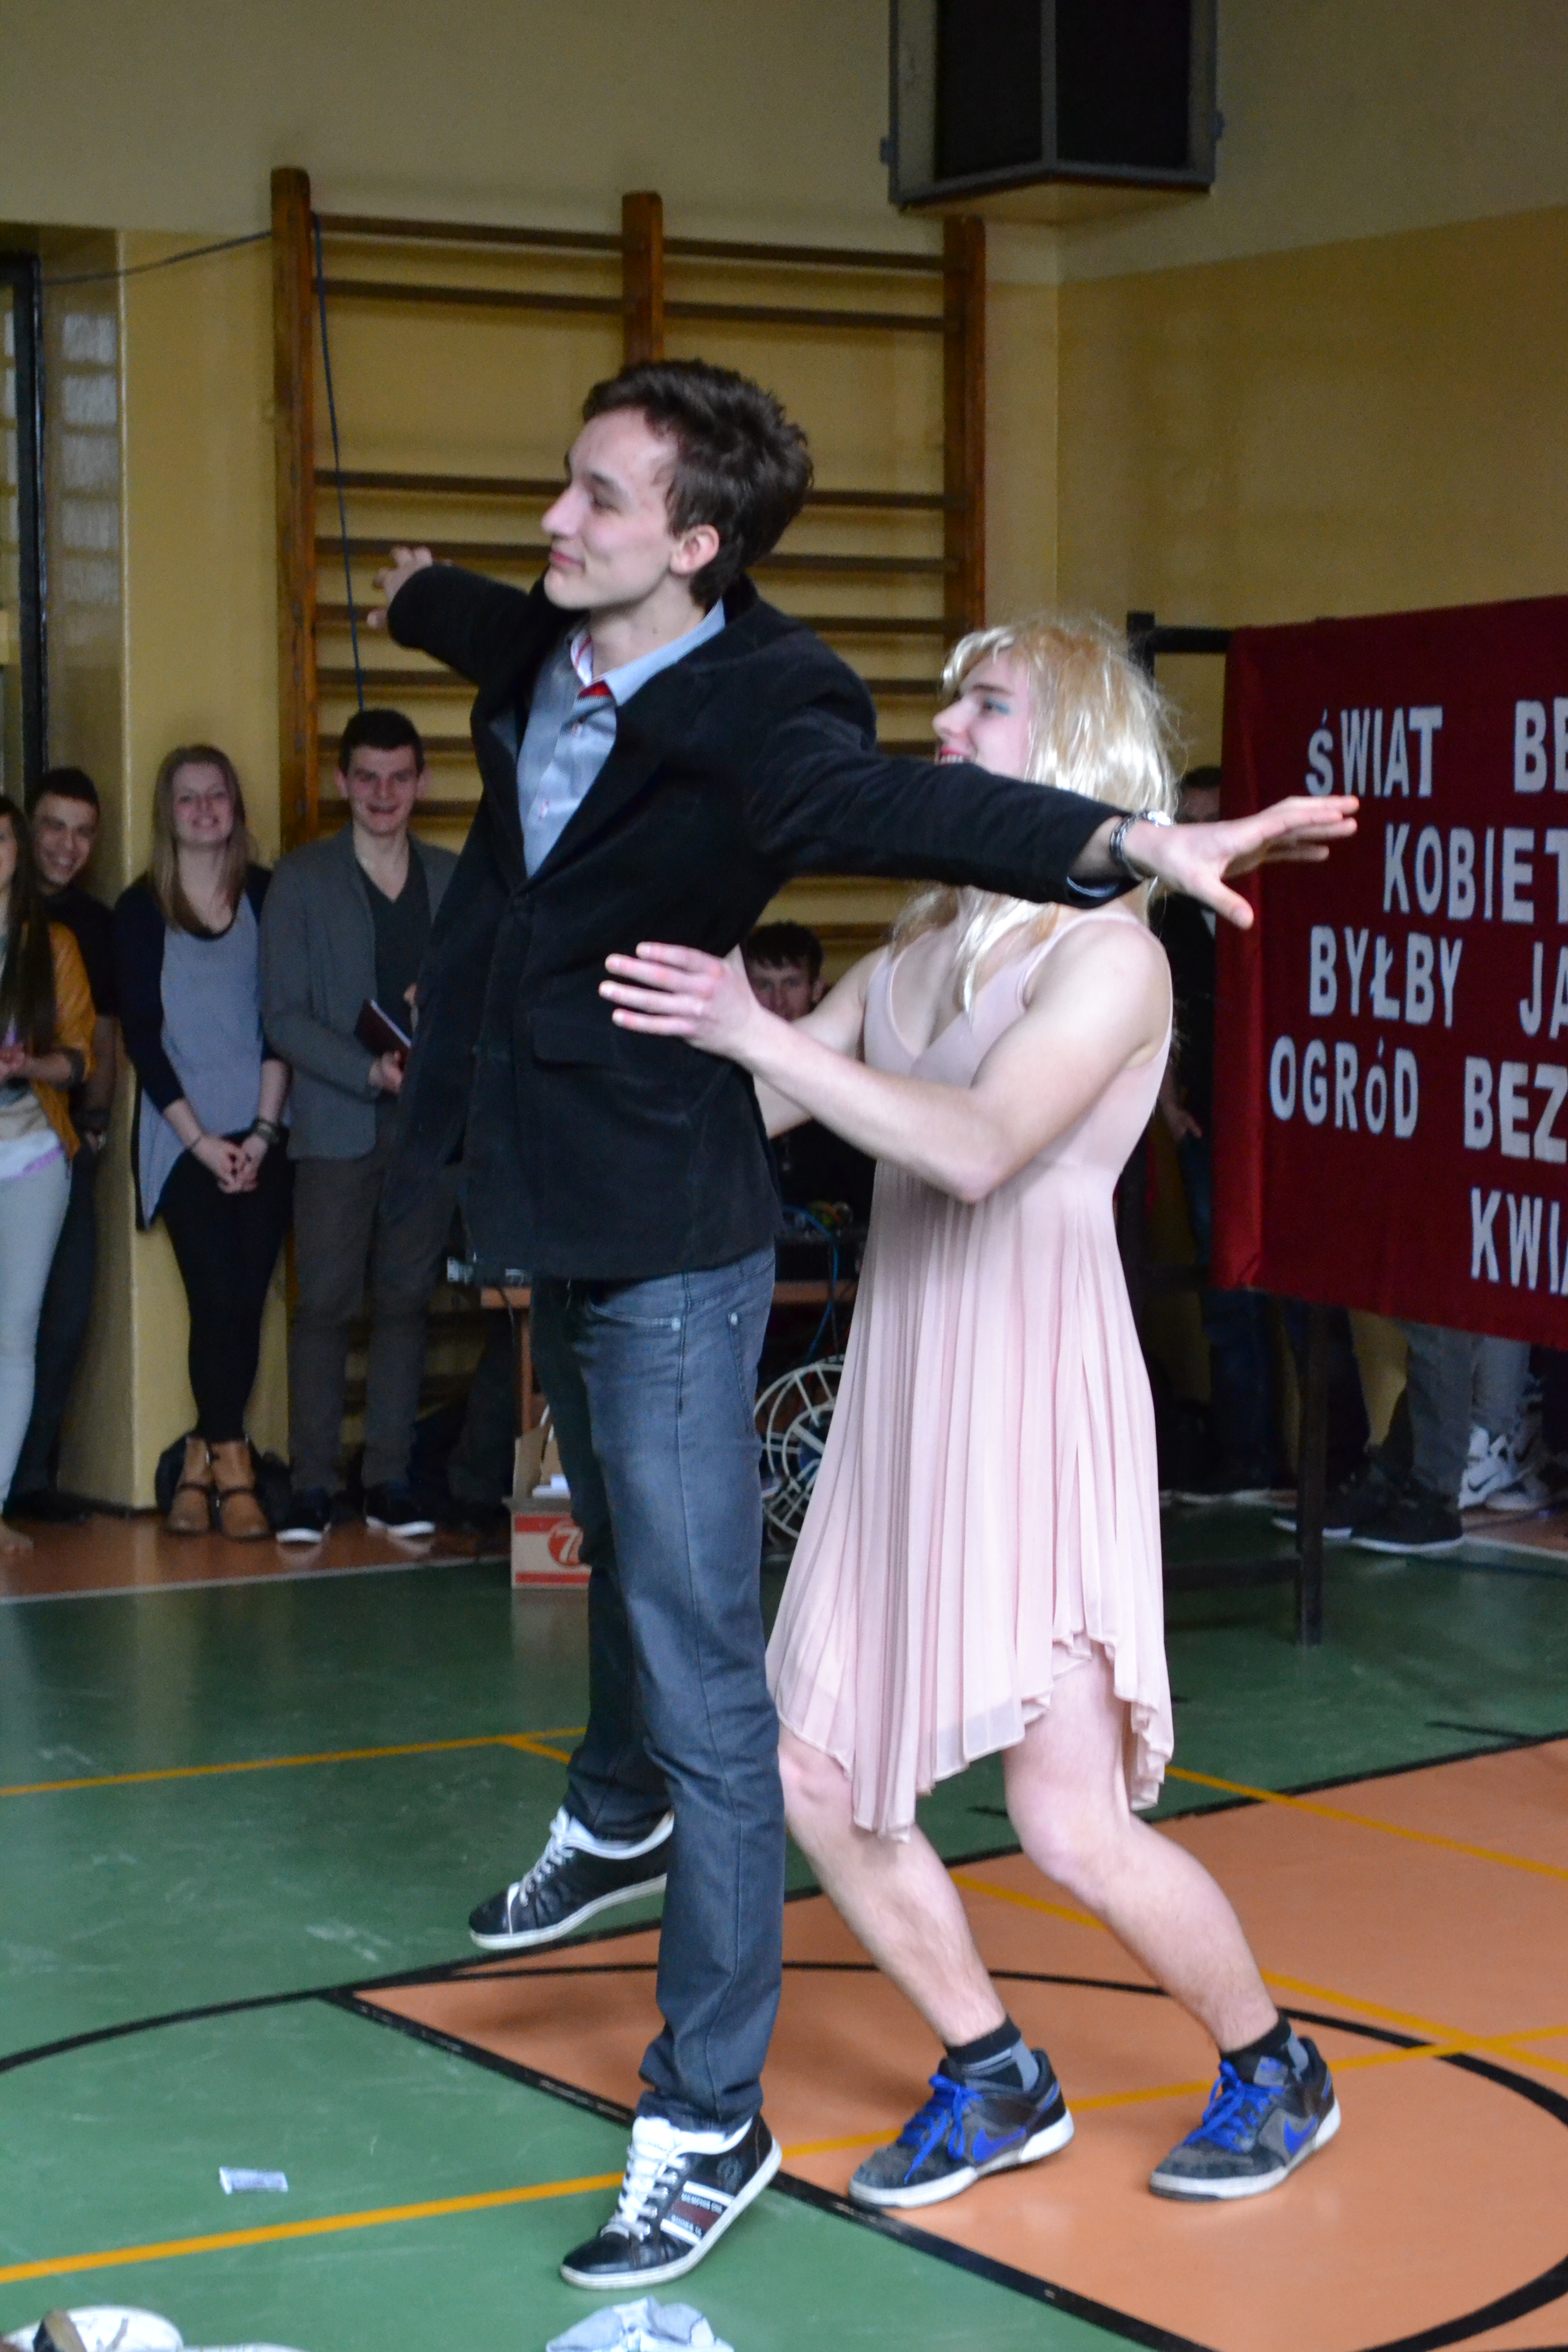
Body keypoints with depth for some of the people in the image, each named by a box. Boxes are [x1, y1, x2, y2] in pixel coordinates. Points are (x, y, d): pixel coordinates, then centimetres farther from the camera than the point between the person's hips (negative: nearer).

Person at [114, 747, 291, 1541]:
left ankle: (202, 1462, 9)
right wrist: (201, 1140, -6)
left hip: (262, 1138, 2)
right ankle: (231, 1466, 0)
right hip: (183, 1140, -2)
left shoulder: (267, 897, 6)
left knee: (244, 1300, -2)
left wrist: (263, 1131, -6)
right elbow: (141, 1035, 0)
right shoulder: (140, 910, 3)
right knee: (219, 1298, -10)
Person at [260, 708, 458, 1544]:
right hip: (337, 1125, -3)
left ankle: (390, 1478, 10)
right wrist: (370, 1072, -13)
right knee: (325, 1302, -5)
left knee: (405, 1299, 4)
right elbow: (284, 1015, -2)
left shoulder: (451, 879, 13)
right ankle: (311, 1484, 1)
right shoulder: (301, 880, 4)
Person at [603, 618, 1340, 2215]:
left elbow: (980, 1148, -25)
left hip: (1036, 1404, -7)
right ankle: (996, 2084, 22)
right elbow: (748, 1113, 13)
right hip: (896, 1408, 8)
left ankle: (1273, 2072, 16)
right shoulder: (919, 945, 14)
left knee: (1070, 1825, -9)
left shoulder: (1110, 953, -9)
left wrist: (755, 1030, -29)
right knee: (814, 1778, 5)